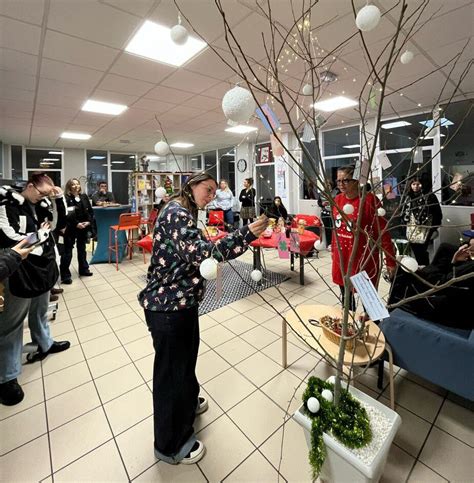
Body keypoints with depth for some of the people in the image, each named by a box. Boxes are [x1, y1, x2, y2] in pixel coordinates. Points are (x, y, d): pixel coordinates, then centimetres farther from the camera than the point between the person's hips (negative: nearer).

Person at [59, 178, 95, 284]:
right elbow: (66, 215, -16)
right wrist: (76, 224, -20)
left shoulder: (84, 197, 6)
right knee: (67, 251, 0)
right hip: (71, 228, -5)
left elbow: (90, 211, 7)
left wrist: (89, 222, -7)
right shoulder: (66, 198, -10)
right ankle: (65, 275, 6)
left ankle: (83, 269, 31)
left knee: (82, 249, 18)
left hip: (84, 227, 6)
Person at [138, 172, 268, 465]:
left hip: (180, 301, 10)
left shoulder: (185, 213, 14)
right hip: (168, 306, -10)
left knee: (186, 357, 27)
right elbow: (198, 254, -32)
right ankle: (171, 446, 32)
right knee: (171, 368, 8)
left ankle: (187, 403, 54)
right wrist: (247, 235, -36)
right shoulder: (176, 212, -19)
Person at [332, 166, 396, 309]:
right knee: (345, 295, 20)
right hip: (341, 257, 6)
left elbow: (383, 232, -13)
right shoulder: (338, 199, 3)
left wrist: (391, 261, -11)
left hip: (363, 257, -6)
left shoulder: (369, 200, -15)